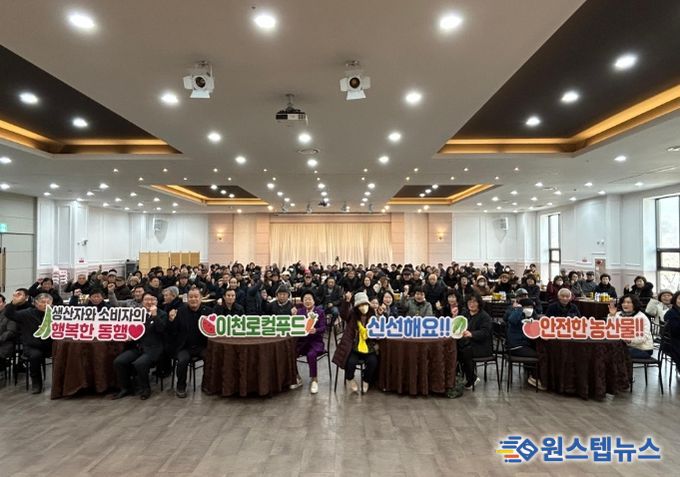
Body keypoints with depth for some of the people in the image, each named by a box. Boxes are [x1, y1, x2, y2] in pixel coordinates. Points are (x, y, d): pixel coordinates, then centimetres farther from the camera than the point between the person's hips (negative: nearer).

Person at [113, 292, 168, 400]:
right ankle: (126, 388, 4)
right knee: (118, 361, -16)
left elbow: (161, 329, -12)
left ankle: (145, 389, -5)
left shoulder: (162, 314, 3)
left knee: (139, 363, -30)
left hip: (153, 348, -5)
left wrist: (154, 315, -18)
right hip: (136, 347, 5)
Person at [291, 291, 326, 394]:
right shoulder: (300, 311, 12)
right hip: (302, 340, 3)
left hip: (316, 341, -3)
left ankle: (314, 380, -12)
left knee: (311, 355, -34)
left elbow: (323, 328, -7)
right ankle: (297, 379, 2)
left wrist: (315, 330, -29)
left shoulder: (320, 311, 3)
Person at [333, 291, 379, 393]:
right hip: (353, 348, -2)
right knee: (351, 361, -27)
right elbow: (343, 314, -23)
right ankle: (350, 379, 10)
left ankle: (366, 380, 10)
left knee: (373, 362, -23)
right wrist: (346, 301, -37)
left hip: (368, 348, 2)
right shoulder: (352, 315, -1)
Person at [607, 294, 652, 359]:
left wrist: (630, 340, -36)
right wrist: (612, 315, -14)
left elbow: (644, 337, -20)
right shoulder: (618, 314, 6)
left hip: (643, 349, -6)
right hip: (627, 346, 6)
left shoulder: (642, 317, -9)